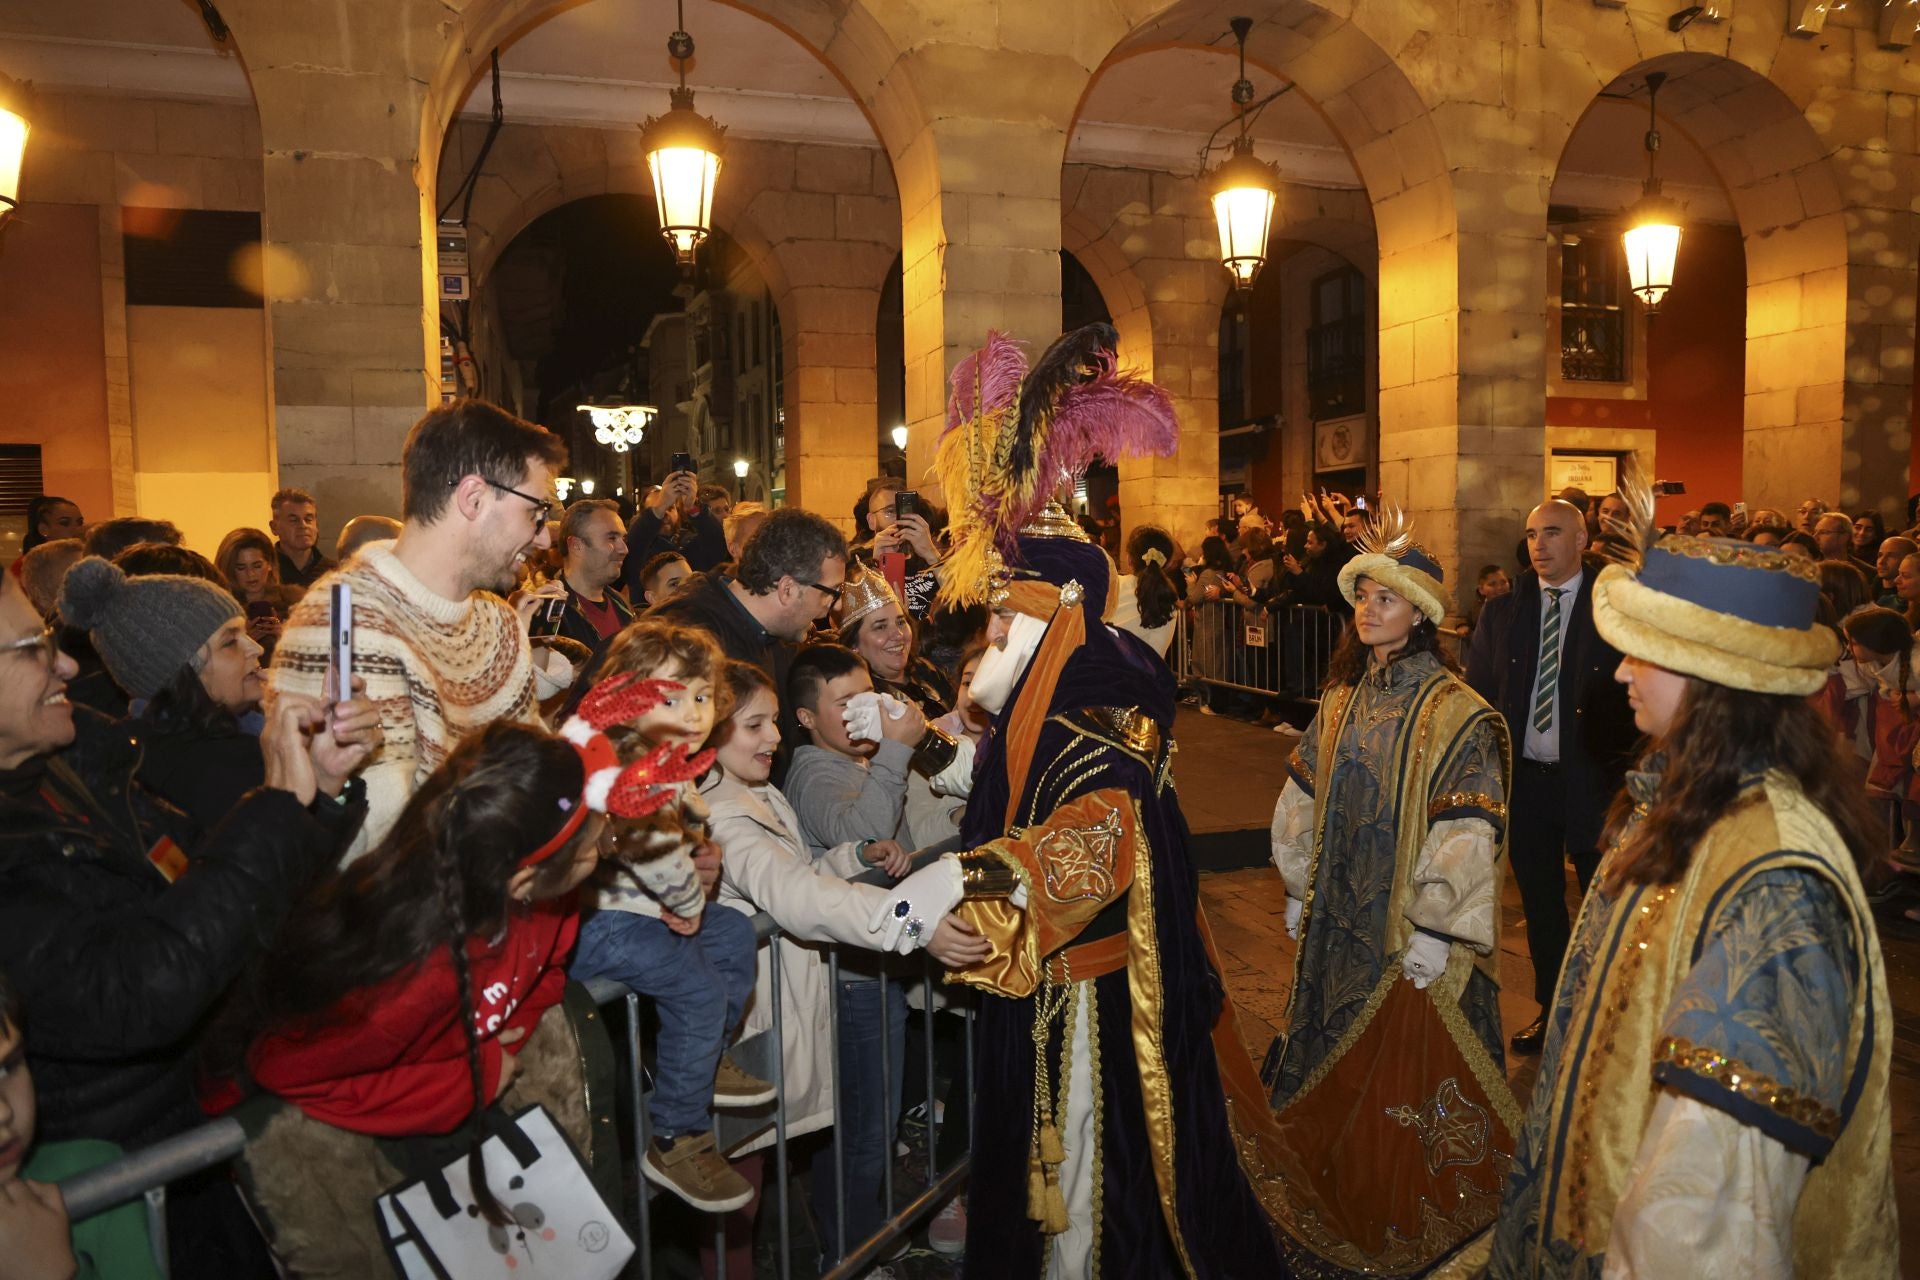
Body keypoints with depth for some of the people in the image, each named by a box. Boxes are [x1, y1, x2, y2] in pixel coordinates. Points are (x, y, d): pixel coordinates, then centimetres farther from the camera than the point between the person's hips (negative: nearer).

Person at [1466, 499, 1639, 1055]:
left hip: (1592, 780, -3)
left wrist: (1628, 772, -15)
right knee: (1540, 905, 15)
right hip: (1523, 779, 4)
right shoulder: (1502, 612, 6)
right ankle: (1552, 1010, 31)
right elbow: (1477, 695, 7)